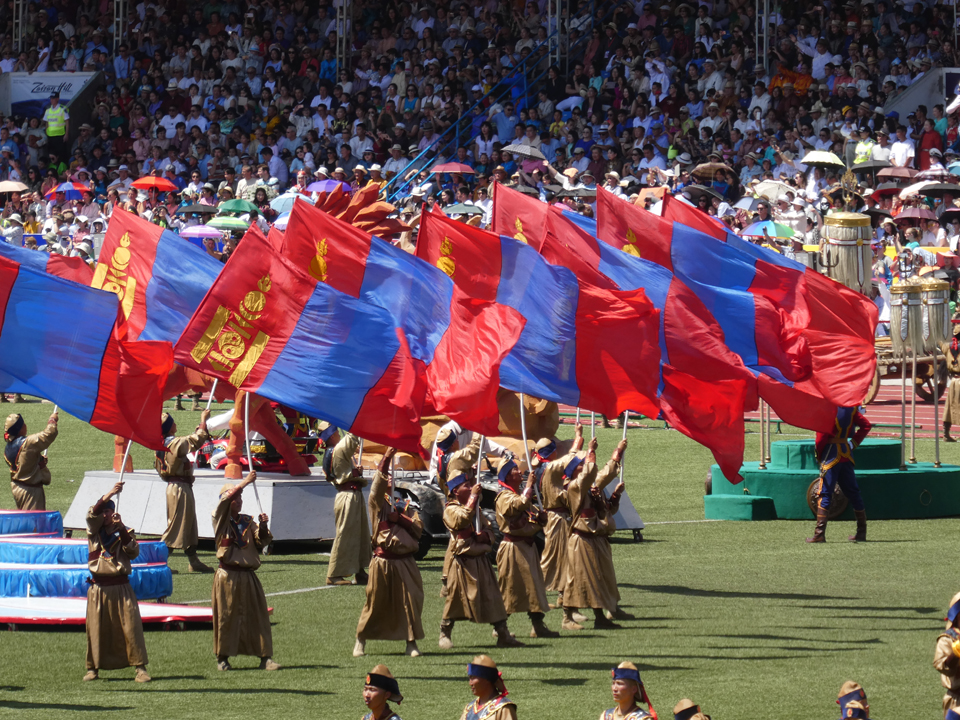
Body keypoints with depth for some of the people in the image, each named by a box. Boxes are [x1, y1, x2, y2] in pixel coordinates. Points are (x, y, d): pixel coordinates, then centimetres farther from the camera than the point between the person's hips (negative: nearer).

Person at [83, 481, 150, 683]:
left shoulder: (124, 532, 7)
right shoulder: (93, 530, 6)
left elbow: (134, 552, -7)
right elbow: (92, 514, -14)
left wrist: (122, 530, -15)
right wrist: (108, 495, -26)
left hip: (121, 587, -1)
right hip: (98, 588, 1)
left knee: (131, 626, -7)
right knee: (95, 628, 1)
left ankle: (140, 668, -5)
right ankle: (93, 668, 12)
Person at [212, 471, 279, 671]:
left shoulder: (248, 522, 12)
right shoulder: (221, 520, 1)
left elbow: (261, 542, 5)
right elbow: (224, 502, -18)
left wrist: (262, 527, -14)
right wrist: (243, 483, -22)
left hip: (248, 576, 3)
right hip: (227, 576, -3)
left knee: (258, 616, -1)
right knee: (225, 616, 1)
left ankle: (265, 657, 1)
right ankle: (222, 657, 12)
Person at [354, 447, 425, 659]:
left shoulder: (404, 508, 15)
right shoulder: (377, 505, 4)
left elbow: (418, 527, 3)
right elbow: (377, 485, -13)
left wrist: (400, 518, -11)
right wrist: (386, 457, -19)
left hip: (405, 563, 3)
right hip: (383, 560, -3)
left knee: (410, 602, -1)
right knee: (375, 602, 0)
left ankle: (411, 643, 7)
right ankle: (361, 640, 12)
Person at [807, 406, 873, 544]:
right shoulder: (850, 408, 5)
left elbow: (822, 434, -15)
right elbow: (866, 425, 10)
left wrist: (819, 455, 0)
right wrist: (854, 443, 11)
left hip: (831, 455, -6)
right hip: (847, 454, 6)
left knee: (825, 493, -6)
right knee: (853, 493, 13)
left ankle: (820, 533, -12)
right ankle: (861, 532, 18)